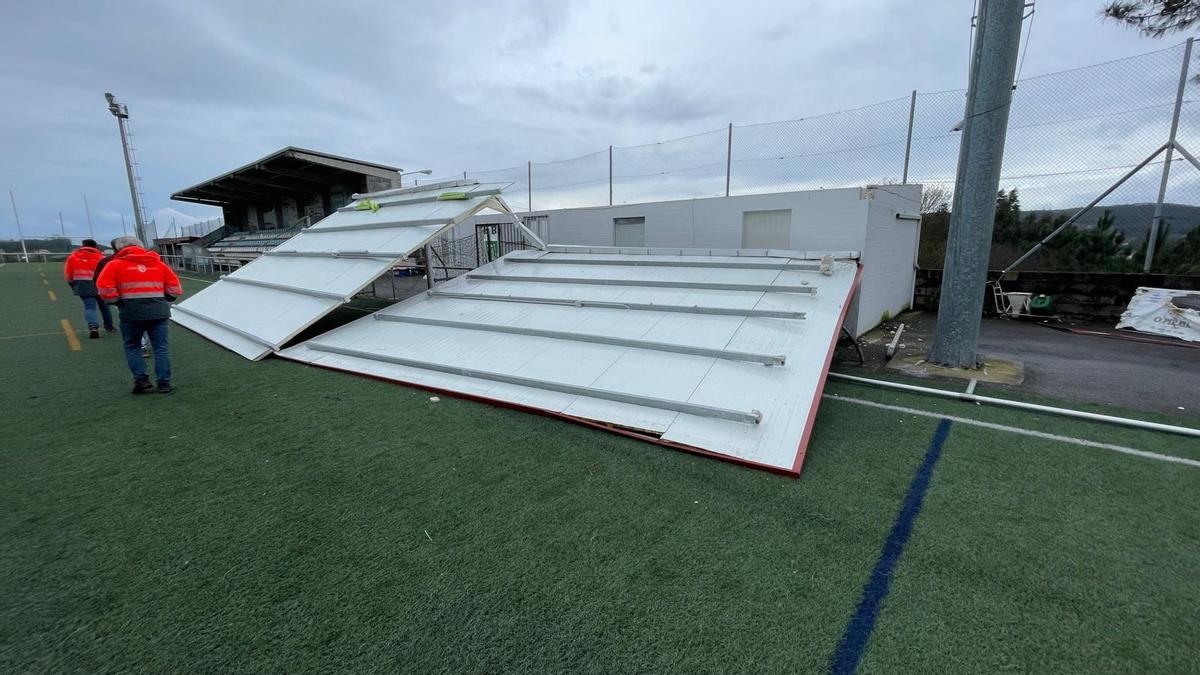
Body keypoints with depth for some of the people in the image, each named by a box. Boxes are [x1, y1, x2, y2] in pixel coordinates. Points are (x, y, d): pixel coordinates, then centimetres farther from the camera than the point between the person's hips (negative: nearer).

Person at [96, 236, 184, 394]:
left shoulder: (115, 264, 3)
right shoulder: (158, 263, 12)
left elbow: (104, 287, -7)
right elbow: (175, 287, 9)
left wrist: (116, 302, 6)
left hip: (132, 312, -2)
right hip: (158, 312, 2)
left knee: (132, 347, 14)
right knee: (161, 347, 5)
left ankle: (141, 380, 5)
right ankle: (164, 383, 2)